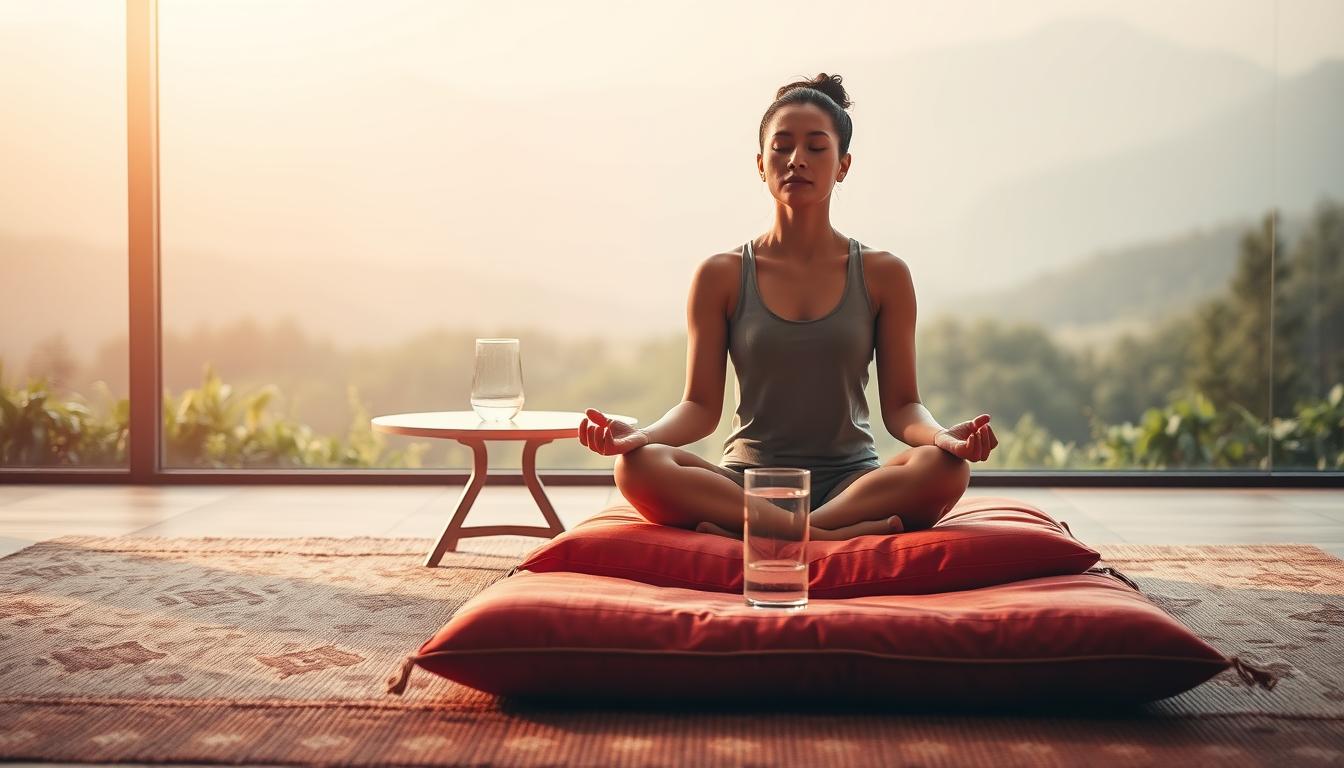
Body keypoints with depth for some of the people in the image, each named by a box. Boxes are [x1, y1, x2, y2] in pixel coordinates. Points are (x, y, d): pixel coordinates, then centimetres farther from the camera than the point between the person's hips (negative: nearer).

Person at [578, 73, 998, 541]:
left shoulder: (883, 275, 7)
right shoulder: (721, 275, 6)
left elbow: (901, 405, 4)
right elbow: (701, 406, 3)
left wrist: (941, 434, -19)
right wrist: (640, 434, -19)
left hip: (852, 481, 1)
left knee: (944, 467, -32)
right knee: (637, 466, -31)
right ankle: (842, 533, -33)